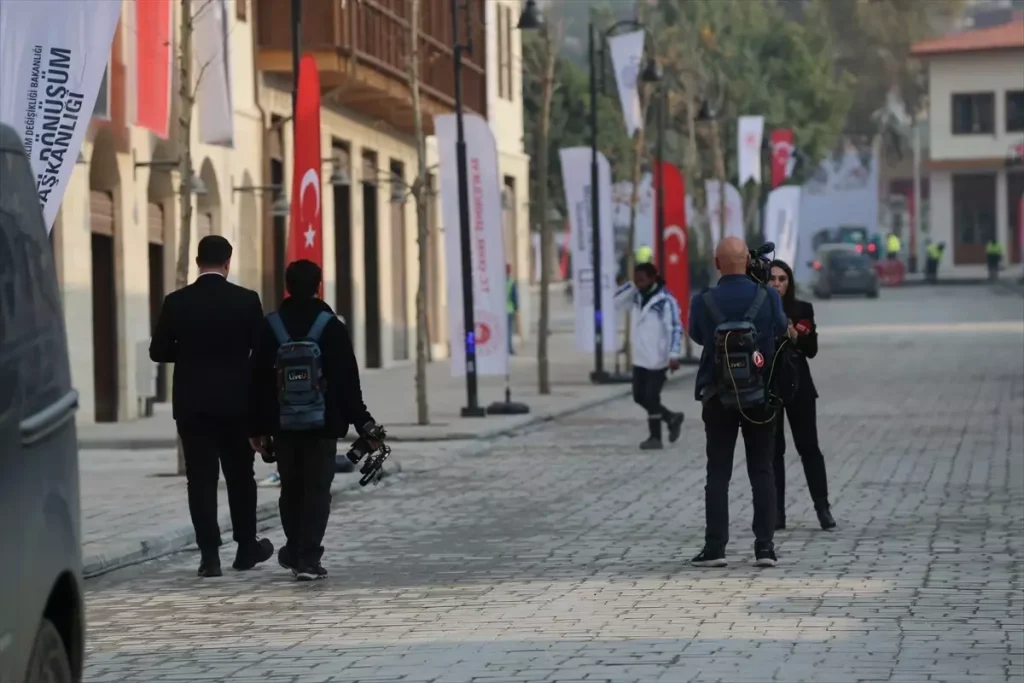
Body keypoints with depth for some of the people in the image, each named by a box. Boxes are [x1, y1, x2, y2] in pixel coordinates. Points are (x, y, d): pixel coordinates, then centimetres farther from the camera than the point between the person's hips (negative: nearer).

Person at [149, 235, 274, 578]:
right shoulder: (247, 300, -6)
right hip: (236, 401, 0)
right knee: (240, 475, 13)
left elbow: (158, 351, 0)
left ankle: (209, 554, -5)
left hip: (193, 403, 0)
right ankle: (246, 547, 22)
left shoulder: (176, 302, -4)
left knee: (201, 477, 1)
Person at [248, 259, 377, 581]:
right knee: (317, 490, -1)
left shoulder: (271, 327, 3)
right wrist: (361, 421, 1)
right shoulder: (331, 327, -3)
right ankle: (308, 558, -9)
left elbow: (258, 381, 4)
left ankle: (295, 551, 27)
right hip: (322, 424, -2)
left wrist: (257, 427, 9)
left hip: (283, 424, 2)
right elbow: (348, 380, -4)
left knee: (291, 488, 17)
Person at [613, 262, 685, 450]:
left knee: (651, 397, -4)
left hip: (657, 359, -8)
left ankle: (655, 437, 10)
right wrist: (631, 285, 0)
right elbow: (617, 301, 13)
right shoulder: (639, 296, 8)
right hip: (640, 358, 8)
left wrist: (674, 355, -26)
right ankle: (672, 418, 28)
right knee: (640, 397, 11)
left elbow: (675, 328, -19)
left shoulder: (665, 300, -16)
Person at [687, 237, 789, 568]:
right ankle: (765, 546, 2)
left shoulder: (703, 302, -9)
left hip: (718, 395, -1)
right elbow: (781, 328, 12)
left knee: (718, 473, 4)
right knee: (762, 471, 7)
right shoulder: (768, 297, -7)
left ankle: (715, 547, 2)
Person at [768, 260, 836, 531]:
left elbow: (812, 350, 1)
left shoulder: (802, 310, 3)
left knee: (809, 446, 2)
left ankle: (823, 508, 7)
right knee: (773, 449, 4)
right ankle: (776, 512, 6)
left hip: (798, 386, 1)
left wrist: (797, 337, -16)